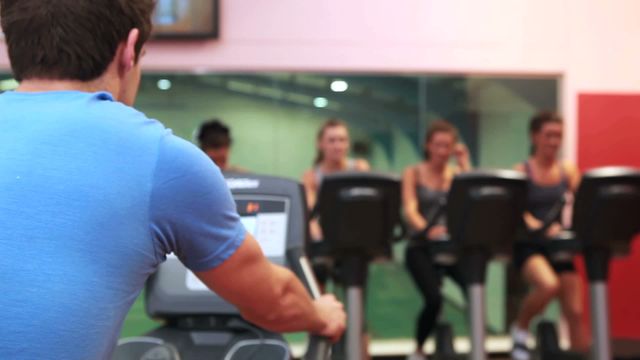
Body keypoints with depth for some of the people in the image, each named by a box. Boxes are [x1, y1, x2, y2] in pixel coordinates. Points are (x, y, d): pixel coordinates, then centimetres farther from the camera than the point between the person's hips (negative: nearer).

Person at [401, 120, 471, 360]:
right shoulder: (413, 173, 6)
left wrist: (465, 165, 0)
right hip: (422, 247, -3)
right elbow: (410, 210, -10)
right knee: (434, 299, -25)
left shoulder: (456, 173, 14)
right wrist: (428, 229, -30)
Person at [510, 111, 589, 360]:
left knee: (575, 312, -2)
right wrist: (540, 227, -32)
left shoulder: (569, 171, 9)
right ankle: (520, 329, -5)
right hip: (528, 244, -4)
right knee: (549, 285, -33)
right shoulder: (521, 172, -3)